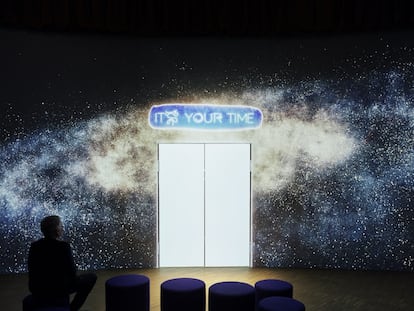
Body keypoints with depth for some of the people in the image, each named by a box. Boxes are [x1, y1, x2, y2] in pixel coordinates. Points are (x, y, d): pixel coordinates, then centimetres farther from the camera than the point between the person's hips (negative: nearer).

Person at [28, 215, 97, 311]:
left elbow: (31, 269, 12)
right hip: (57, 292, -7)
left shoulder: (34, 245, -1)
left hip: (37, 291, 7)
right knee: (91, 277, 12)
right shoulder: (63, 246, -18)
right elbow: (72, 272, -10)